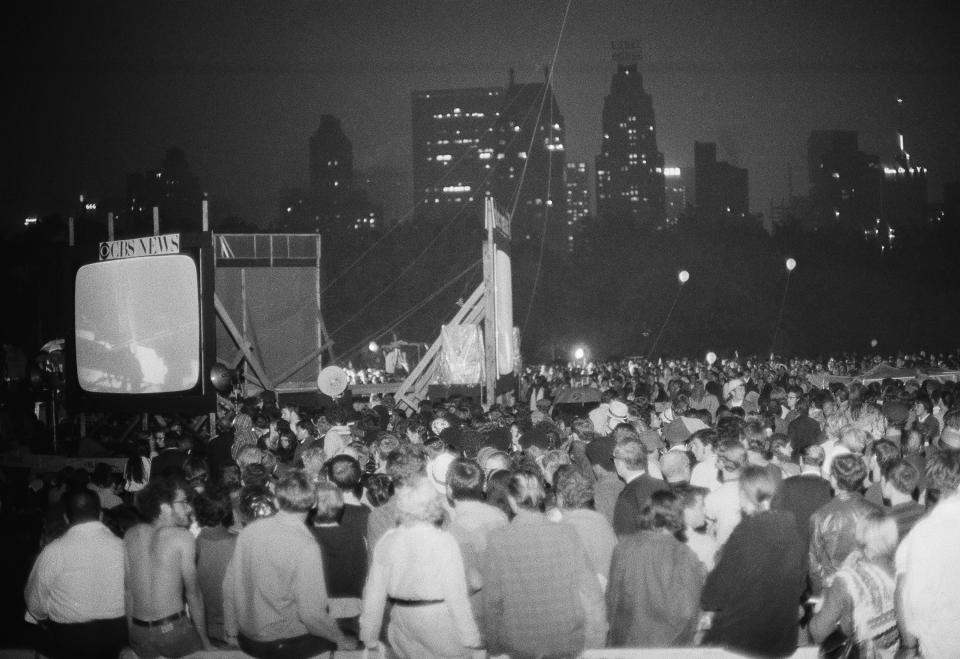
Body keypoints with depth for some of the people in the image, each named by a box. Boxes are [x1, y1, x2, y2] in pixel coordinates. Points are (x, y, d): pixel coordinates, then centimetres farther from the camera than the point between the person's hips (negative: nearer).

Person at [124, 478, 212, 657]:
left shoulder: (131, 535, 5)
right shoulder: (182, 537, -7)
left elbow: (127, 591, 5)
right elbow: (192, 593, -3)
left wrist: (131, 635, 12)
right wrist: (204, 639, 4)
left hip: (138, 634, 5)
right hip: (174, 630, -5)